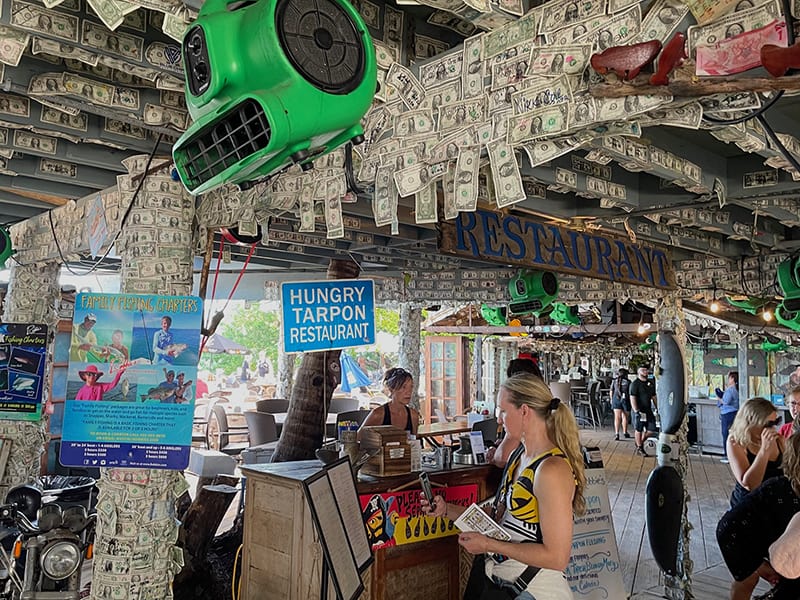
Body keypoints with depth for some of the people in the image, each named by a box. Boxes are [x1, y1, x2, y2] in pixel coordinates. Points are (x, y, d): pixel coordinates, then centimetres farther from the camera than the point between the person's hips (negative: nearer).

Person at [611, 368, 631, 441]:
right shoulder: (628, 382, -4)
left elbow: (611, 391, 10)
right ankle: (625, 432, 29)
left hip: (616, 400, 1)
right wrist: (631, 402, 5)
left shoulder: (614, 381, 4)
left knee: (617, 417, -3)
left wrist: (611, 399, 23)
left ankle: (616, 433, -17)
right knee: (624, 417, 14)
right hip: (625, 400, -1)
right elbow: (630, 393, -5)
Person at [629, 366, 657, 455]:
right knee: (638, 430, 2)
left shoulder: (650, 383, 13)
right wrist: (636, 411, -21)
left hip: (648, 410, 6)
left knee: (651, 429, 4)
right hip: (639, 410, -6)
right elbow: (632, 398, -14)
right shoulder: (635, 383, -8)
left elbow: (653, 397, 20)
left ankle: (639, 441, 26)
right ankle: (639, 448, 15)